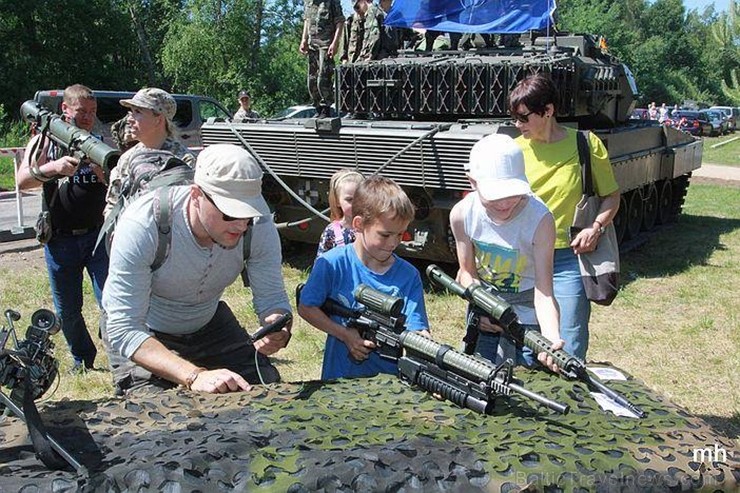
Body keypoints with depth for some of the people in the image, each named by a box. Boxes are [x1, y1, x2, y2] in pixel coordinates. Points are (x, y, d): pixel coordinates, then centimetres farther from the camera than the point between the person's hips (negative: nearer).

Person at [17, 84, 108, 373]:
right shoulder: (44, 141, 4)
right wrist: (52, 168, -28)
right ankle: (82, 360, 29)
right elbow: (22, 181, -9)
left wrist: (101, 166, -25)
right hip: (59, 240, 1)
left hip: (98, 235, -1)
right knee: (67, 311, 10)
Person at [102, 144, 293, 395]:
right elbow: (125, 330, -37)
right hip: (144, 334, -3)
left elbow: (271, 297, -16)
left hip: (210, 322, 4)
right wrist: (194, 376, -51)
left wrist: (279, 329, -41)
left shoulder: (258, 225, -25)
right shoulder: (143, 225, -36)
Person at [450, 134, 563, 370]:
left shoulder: (540, 219, -28)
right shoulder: (462, 214, -18)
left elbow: (543, 294, -29)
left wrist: (552, 340, -45)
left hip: (526, 317, -3)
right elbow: (468, 272, -3)